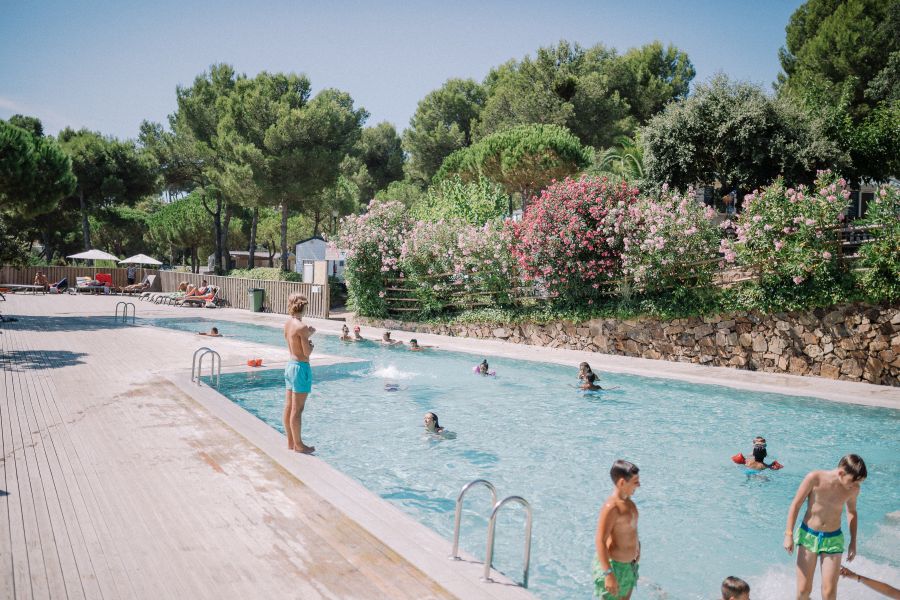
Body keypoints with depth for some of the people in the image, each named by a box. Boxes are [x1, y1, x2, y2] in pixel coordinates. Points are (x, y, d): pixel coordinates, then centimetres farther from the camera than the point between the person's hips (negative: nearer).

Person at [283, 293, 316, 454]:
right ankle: (298, 445, 9)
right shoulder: (302, 327, -19)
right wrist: (311, 342, 1)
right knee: (297, 410, 0)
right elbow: (307, 352, -17)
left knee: (288, 407, 13)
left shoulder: (288, 324, 6)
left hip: (290, 366, 9)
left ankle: (291, 442, 23)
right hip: (301, 368, -9)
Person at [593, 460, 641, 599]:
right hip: (614, 565, -9)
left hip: (629, 565, 9)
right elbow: (600, 541, -28)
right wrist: (608, 574, -30)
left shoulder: (627, 500, 3)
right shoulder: (611, 507, -26)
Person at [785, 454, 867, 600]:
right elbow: (796, 504, -9)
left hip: (833, 539, 2)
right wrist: (789, 534, -10)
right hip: (807, 535, -2)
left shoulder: (853, 488, -8)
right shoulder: (814, 478, -18)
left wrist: (853, 542, 13)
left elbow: (851, 512, 13)